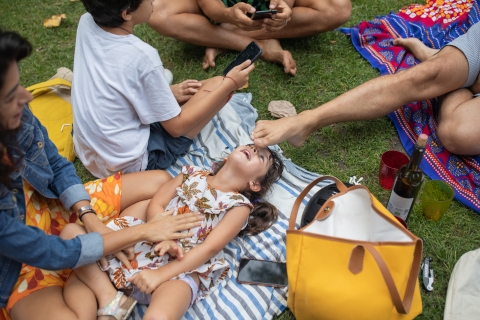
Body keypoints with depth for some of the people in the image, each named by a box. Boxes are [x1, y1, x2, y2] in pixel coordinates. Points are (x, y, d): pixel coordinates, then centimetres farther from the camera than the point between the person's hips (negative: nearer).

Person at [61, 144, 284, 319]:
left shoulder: (240, 206, 4)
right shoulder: (193, 174, 15)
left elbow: (209, 248, -8)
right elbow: (155, 205, 6)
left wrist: (159, 274, -18)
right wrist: (166, 238, -16)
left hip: (182, 269, -5)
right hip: (146, 242, 5)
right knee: (71, 231, -6)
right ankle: (109, 299, -9)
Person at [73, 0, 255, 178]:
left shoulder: (86, 23, -9)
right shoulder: (141, 56, -28)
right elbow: (176, 127, -15)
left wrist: (169, 92, 8)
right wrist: (230, 83, -10)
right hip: (129, 164, -7)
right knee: (218, 84, -3)